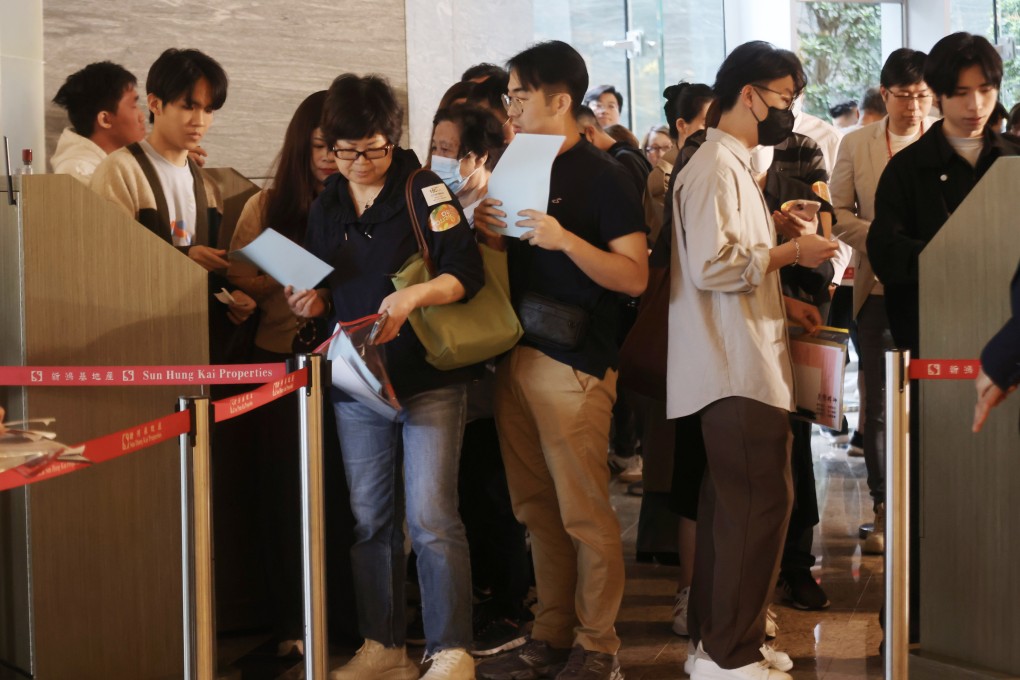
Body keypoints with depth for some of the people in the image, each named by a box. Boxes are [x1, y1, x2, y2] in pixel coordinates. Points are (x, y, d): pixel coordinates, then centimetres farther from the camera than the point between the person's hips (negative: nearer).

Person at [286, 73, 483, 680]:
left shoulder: (424, 191, -6)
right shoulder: (326, 207, 11)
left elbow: (468, 272, -14)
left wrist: (414, 296, -30)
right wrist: (313, 303, 1)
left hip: (428, 378, -6)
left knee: (431, 518, -8)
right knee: (369, 520, 10)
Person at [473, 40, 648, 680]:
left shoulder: (602, 176, -6)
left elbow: (635, 276, -12)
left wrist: (565, 240, -25)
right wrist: (490, 229, -1)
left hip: (575, 363, -7)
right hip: (517, 356, 7)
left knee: (584, 513, -3)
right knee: (539, 509, 11)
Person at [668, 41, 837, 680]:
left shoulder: (734, 165, 19)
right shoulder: (716, 166, -12)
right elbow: (710, 265, -23)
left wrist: (783, 302, 12)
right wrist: (791, 252, -14)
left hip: (746, 365, 10)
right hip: (738, 370, -10)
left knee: (734, 505, 14)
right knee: (759, 503, -8)